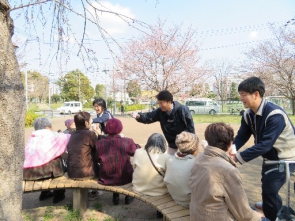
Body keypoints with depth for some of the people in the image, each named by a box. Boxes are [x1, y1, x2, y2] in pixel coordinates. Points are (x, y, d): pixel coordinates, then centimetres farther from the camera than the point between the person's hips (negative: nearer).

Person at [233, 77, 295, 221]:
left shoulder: (275, 114, -32)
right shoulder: (248, 114, -8)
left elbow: (265, 144, -36)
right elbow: (241, 137, -7)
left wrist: (239, 157, -37)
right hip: (269, 157, 8)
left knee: (269, 189, -11)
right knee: (267, 188, 17)